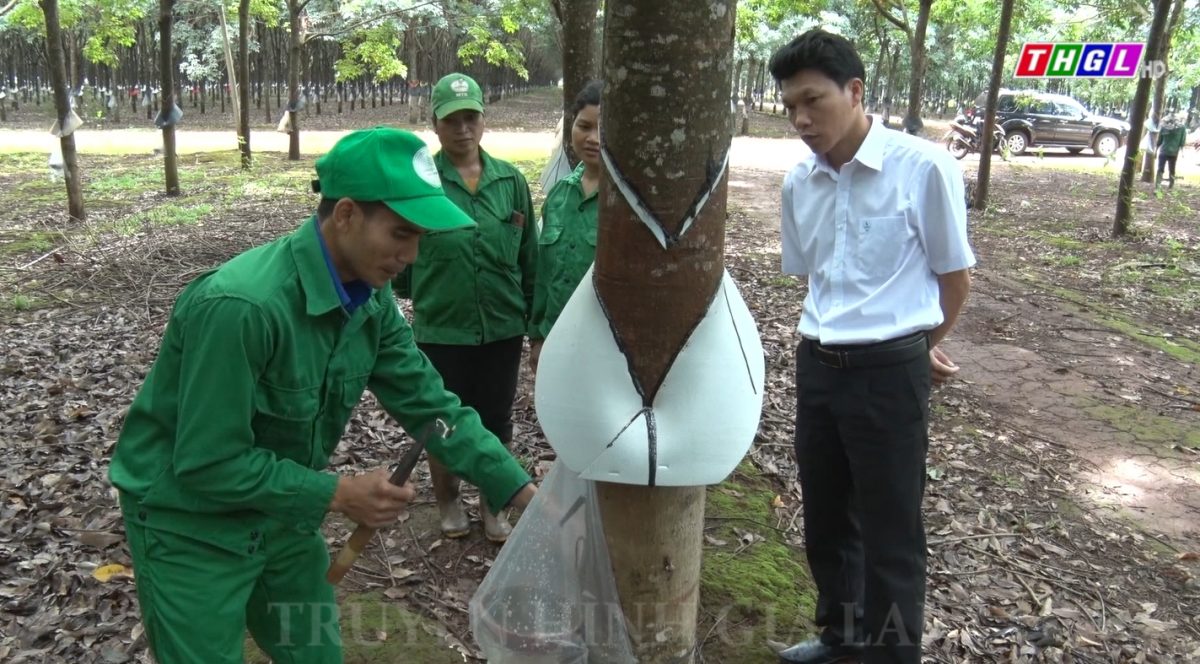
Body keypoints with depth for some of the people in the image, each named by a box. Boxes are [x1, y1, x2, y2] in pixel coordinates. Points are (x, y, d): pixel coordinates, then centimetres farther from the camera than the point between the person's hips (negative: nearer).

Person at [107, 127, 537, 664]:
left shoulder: (370, 298, -8)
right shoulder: (241, 305, -33)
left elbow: (429, 405, -5)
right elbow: (208, 463, -29)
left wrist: (524, 492, -11)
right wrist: (336, 494, -24)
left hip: (280, 511, 7)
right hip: (192, 523, -7)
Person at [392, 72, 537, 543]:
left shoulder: (510, 180, -2)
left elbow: (528, 254, 4)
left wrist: (532, 313, 7)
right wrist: (411, 289, 9)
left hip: (503, 328, 2)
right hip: (440, 329, -2)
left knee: (496, 421, 14)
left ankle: (493, 504, 35)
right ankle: (448, 501, 37)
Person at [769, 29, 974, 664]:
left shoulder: (923, 167, -14)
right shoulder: (798, 183, 2)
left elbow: (954, 276, -3)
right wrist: (844, 335, 7)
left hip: (891, 373, -6)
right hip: (817, 366, 6)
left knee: (890, 533, 7)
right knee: (824, 518, 21)